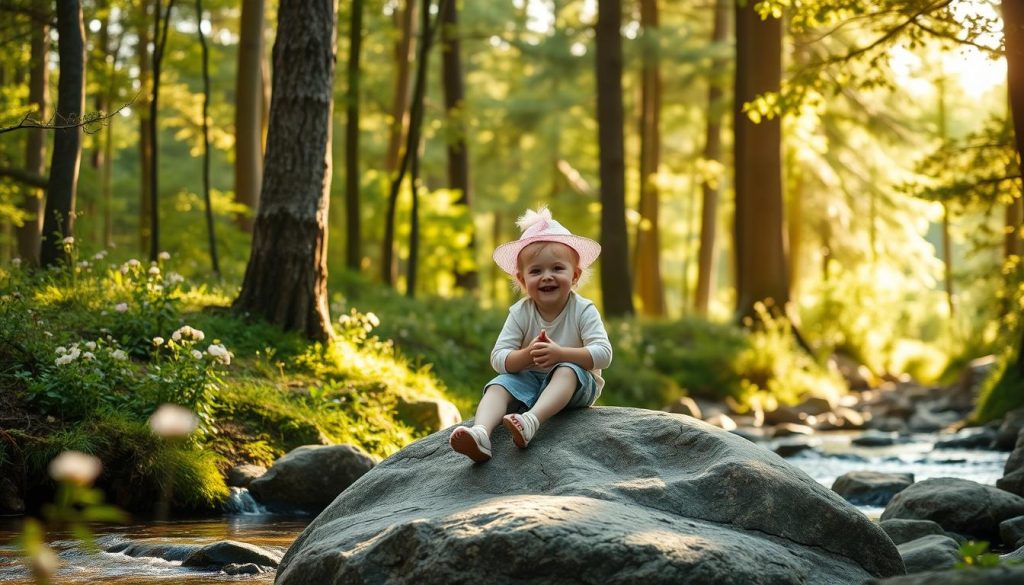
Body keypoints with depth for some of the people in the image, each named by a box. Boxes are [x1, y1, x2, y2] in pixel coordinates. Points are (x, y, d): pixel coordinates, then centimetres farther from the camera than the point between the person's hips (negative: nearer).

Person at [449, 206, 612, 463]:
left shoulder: (583, 310, -10)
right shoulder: (520, 313, -4)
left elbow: (603, 354, -20)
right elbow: (498, 358, -9)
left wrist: (559, 353, -32)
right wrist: (527, 355, -31)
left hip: (575, 383, -3)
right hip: (529, 382, 3)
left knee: (566, 370, -34)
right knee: (499, 385, -23)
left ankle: (531, 421, -57)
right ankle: (480, 434, -51)